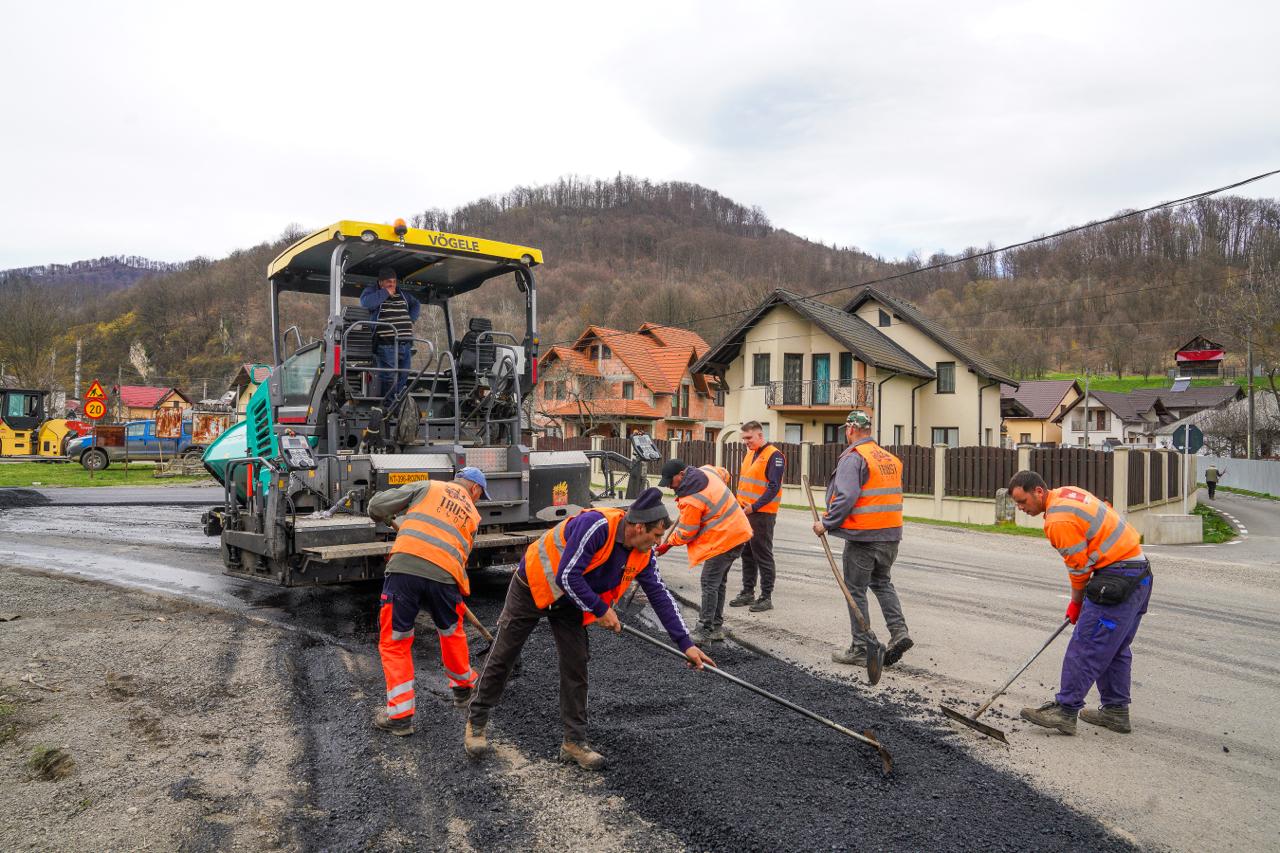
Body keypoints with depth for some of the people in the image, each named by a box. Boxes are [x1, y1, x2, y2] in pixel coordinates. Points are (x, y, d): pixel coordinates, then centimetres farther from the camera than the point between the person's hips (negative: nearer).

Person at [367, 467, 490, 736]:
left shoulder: (428, 487, 18)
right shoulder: (473, 516, 23)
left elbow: (378, 504, 11)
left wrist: (381, 516, 34)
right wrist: (459, 593, 33)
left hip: (404, 566, -2)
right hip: (444, 575, 2)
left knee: (394, 641, 11)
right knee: (452, 633, 28)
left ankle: (400, 714, 12)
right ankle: (464, 686, 47)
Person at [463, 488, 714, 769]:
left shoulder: (642, 554, -12)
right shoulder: (596, 525, -36)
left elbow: (661, 596, -6)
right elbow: (567, 577, -35)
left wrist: (685, 643, -8)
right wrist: (601, 610, -25)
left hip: (569, 602, 6)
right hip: (532, 587, -6)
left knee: (576, 667, 2)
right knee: (502, 658, 6)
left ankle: (574, 742, 14)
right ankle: (476, 722, 26)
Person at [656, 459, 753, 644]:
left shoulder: (690, 500, -22)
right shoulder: (706, 470, 3)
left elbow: (685, 534, -12)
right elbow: (725, 474, 26)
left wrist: (668, 544, 4)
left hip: (724, 540, -10)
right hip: (738, 532, 10)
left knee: (709, 584, -6)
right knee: (719, 582, 15)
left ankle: (704, 632, -4)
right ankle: (717, 628, 23)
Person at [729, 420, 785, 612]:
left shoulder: (774, 456, -12)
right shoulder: (749, 454, 15)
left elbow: (773, 488, -18)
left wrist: (754, 506, -21)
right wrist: (739, 503, 13)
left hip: (762, 514, -8)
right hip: (745, 512, 9)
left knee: (763, 556, -2)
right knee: (747, 554, 14)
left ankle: (766, 597, 6)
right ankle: (748, 592, 24)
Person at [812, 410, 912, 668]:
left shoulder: (853, 457, -13)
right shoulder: (890, 458, 12)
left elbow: (846, 497, -23)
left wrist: (827, 523, -12)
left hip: (862, 536, -7)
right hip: (891, 534, 8)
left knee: (856, 590, 5)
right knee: (882, 582, 24)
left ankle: (863, 649, 10)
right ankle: (899, 632, 12)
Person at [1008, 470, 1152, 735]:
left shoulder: (1059, 520, -19)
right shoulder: (1068, 493, 10)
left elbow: (1079, 567, -12)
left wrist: (1076, 603, 7)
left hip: (1116, 579, -10)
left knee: (1085, 646, -7)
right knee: (1116, 648, 17)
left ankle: (1065, 712, -3)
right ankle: (1116, 711, 25)